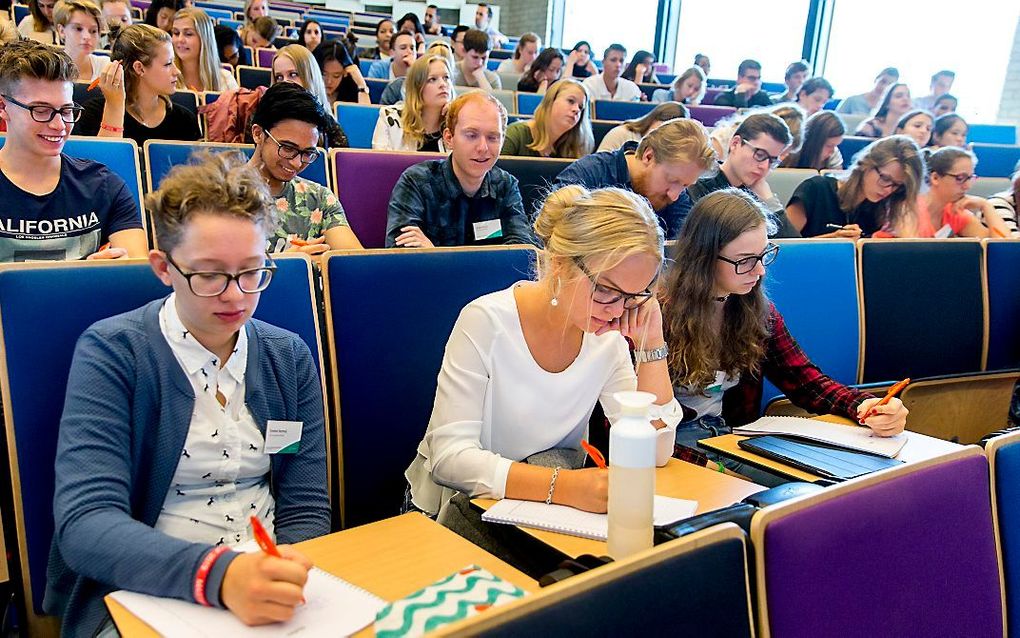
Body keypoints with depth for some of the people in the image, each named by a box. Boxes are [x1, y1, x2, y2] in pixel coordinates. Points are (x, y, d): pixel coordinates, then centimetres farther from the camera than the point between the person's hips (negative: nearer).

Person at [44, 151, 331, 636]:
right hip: (150, 596, -2)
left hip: (275, 591, 3)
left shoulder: (289, 358, 4)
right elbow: (85, 522, -17)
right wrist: (217, 574, -33)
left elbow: (306, 508, 3)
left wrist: (282, 580, -17)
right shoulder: (111, 354, -7)